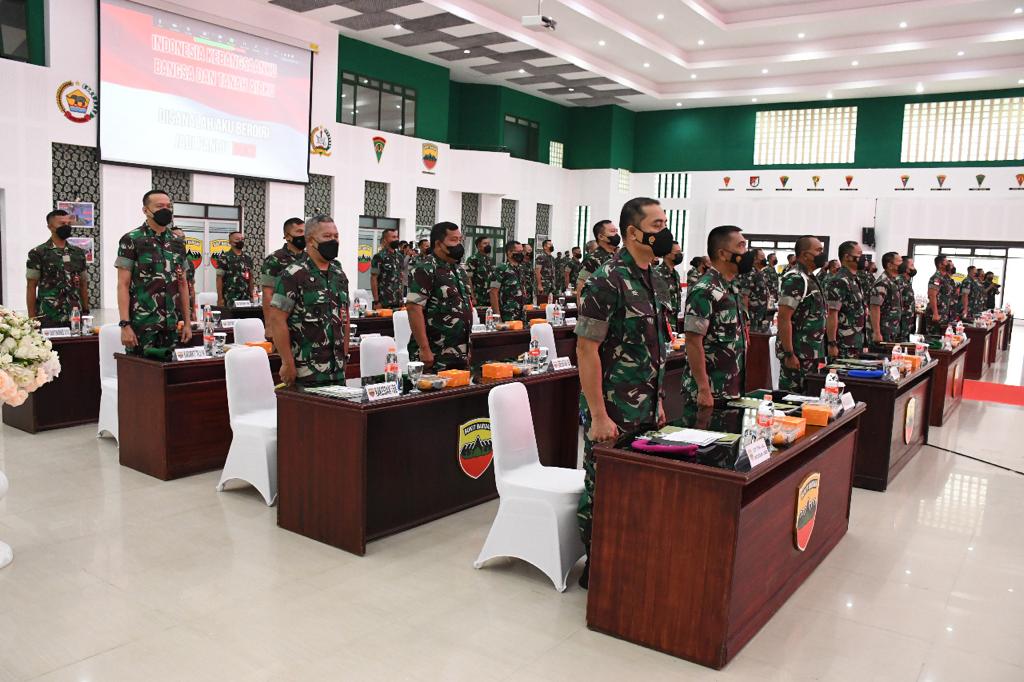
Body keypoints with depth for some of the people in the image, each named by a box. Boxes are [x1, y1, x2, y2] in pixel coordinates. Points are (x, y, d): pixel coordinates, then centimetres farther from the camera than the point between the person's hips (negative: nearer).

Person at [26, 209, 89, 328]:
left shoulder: (78, 253, 12)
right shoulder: (38, 253, -1)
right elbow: (31, 287, -1)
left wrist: (86, 312, 10)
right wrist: (32, 318, -5)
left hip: (76, 318, 4)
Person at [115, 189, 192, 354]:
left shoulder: (178, 243, 11)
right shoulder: (131, 241, -4)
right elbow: (123, 285, -7)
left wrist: (187, 322, 9)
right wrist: (125, 324, -15)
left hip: (172, 325, 5)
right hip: (142, 324, -5)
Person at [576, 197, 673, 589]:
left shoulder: (656, 282, 11)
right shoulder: (608, 280, -16)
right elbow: (587, 349, -19)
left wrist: (658, 401, 18)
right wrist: (598, 416, -21)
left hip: (647, 412, 8)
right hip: (612, 414, -8)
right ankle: (596, 569, 21)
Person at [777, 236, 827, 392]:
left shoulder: (809, 278, 14)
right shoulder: (795, 280, -16)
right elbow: (784, 318, -22)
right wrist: (789, 354, -23)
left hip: (811, 354, 10)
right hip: (797, 355, -10)